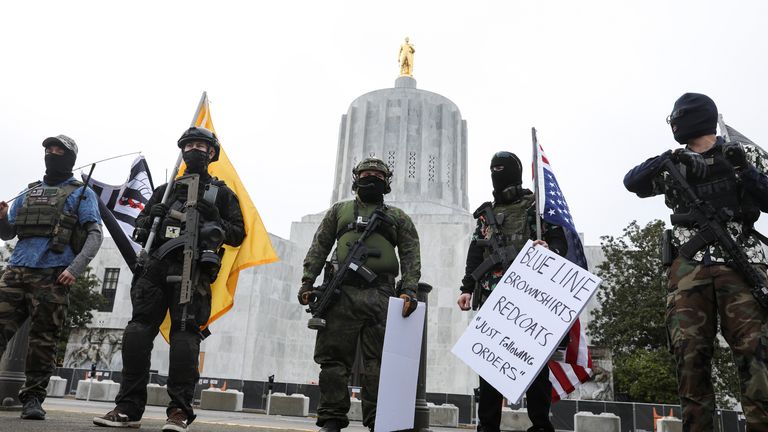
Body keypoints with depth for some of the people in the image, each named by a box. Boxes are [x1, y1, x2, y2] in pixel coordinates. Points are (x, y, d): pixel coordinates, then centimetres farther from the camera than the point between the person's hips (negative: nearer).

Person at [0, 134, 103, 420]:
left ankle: (33, 399, 4)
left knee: (44, 340, -3)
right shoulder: (29, 193, 24)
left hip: (52, 276, -4)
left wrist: (76, 268, -15)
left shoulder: (81, 193, 9)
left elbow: (95, 235, -1)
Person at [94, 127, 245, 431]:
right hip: (156, 265, 4)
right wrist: (152, 216, 3)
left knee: (185, 332, -12)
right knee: (139, 329, -4)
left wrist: (215, 220, -8)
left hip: (193, 268, -4)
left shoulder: (221, 193, 16)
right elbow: (140, 228, 26)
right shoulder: (165, 190, 26)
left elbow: (238, 234, 9)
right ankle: (128, 408, 2)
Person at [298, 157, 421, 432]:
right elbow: (319, 248, 14)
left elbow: (411, 257, 7)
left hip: (381, 296, 0)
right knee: (334, 358, 0)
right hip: (342, 292, 1)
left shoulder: (398, 217, 18)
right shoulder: (340, 210, 21)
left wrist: (409, 290, -8)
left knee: (380, 362, -1)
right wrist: (307, 282, 3)